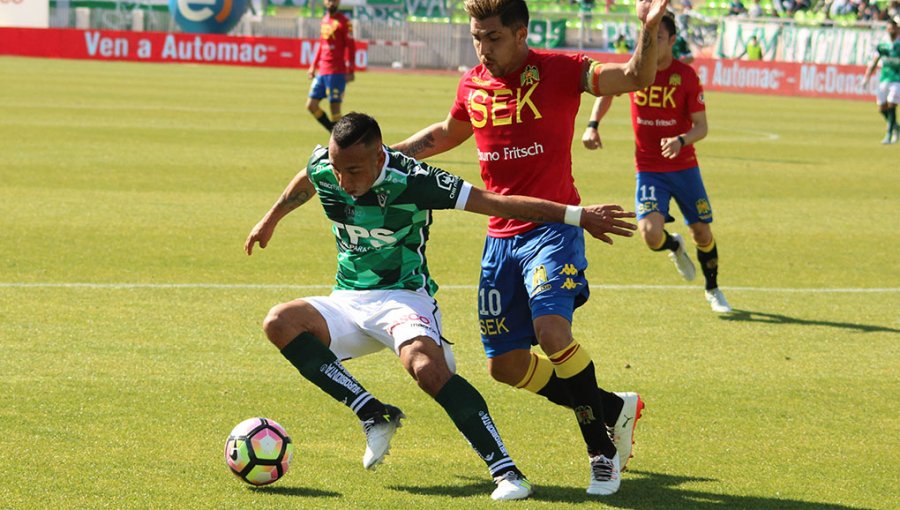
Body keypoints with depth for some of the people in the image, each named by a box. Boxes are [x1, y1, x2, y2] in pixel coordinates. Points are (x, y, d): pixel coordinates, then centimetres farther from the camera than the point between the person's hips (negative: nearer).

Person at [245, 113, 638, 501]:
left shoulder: (411, 181, -21)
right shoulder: (322, 167, -7)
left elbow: (495, 203, -21)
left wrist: (576, 215, -23)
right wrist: (270, 220, 37)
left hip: (403, 297, -6)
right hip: (347, 301, 6)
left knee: (425, 365, -36)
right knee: (280, 322, -23)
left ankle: (506, 472, -33)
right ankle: (374, 416, -17)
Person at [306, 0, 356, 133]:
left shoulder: (344, 22, -6)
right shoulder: (324, 20, 16)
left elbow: (351, 47, -9)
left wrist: (350, 71, -15)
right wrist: (313, 65, 20)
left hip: (337, 72, -8)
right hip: (322, 71, 8)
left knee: (335, 108, -7)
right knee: (311, 105, 5)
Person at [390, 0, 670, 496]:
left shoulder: (558, 71, -9)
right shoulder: (472, 86, 7)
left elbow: (635, 77, -20)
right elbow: (449, 132, 28)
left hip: (552, 228, -6)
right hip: (500, 236, 7)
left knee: (552, 330, -28)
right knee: (505, 365, 5)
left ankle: (601, 447, -10)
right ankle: (614, 409, 24)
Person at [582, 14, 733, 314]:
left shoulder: (686, 76, -11)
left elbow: (701, 126, -10)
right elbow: (606, 91, 15)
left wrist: (681, 141, -30)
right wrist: (592, 125, 0)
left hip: (684, 167, 0)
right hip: (648, 169, 0)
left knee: (702, 233, 7)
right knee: (651, 235, -19)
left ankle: (713, 290, 34)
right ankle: (675, 248, 19)